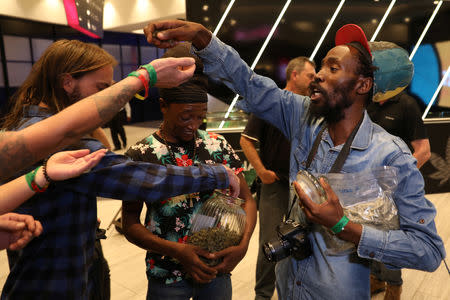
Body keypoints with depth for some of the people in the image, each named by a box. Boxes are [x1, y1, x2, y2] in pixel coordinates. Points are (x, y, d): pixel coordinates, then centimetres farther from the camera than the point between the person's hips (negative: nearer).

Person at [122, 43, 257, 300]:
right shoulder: (140, 155, -12)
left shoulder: (218, 146, -5)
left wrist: (243, 245, -14)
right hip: (166, 278, -2)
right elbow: (130, 224, -8)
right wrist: (176, 250, -21)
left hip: (218, 270, 3)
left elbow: (247, 199, 1)